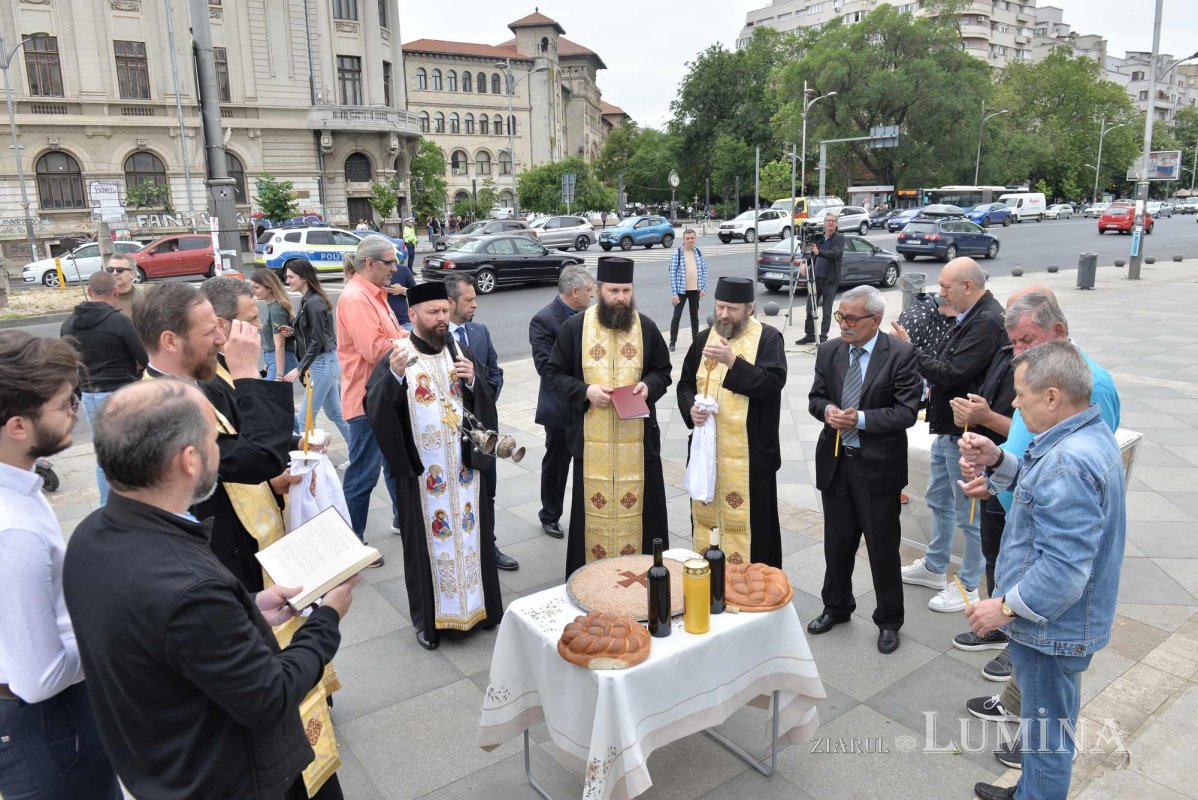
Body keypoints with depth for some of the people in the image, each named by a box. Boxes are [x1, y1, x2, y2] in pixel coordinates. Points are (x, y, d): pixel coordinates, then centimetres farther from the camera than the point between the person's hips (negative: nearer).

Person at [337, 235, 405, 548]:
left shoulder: (374, 294, 12)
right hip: (366, 400, -10)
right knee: (363, 473, 0)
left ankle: (403, 519, 40)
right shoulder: (355, 298, -19)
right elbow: (375, 350, -26)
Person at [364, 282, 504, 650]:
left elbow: (486, 407, 5)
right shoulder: (395, 358, -5)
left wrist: (473, 381, -15)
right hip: (422, 470, -3)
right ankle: (429, 619, 21)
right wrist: (394, 376, -34)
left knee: (470, 534, 12)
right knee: (429, 541, 6)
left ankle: (478, 605, 29)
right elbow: (375, 410, -18)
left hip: (464, 465, 4)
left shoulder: (462, 354, 7)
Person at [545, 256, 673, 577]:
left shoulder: (646, 327, 2)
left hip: (638, 439, 1)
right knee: (593, 508, 6)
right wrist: (585, 391, -15)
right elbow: (554, 373, 2)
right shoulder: (574, 327, -2)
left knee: (636, 506, 8)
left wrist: (648, 386, -11)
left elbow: (662, 371, 11)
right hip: (591, 439, -1)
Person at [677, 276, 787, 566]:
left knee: (748, 519, 0)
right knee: (706, 512, 12)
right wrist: (690, 408, -7)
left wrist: (732, 361, -27)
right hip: (707, 449, 5)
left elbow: (774, 382, -17)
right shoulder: (704, 339, 10)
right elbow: (685, 384, 14)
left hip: (750, 451, -5)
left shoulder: (768, 338, -5)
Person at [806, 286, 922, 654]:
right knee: (837, 541, 18)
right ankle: (837, 607, 38)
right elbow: (815, 397, 11)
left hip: (878, 465, -4)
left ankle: (889, 621, 27)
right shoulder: (829, 351, 3)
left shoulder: (901, 354, -11)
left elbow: (907, 411, -14)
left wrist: (861, 419, -23)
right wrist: (827, 410, -12)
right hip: (835, 461, 5)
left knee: (883, 547, 8)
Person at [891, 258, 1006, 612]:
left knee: (968, 512, 5)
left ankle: (968, 587, 20)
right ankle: (934, 567, 39)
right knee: (938, 499, 22)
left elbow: (950, 373, -26)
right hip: (948, 427, 10)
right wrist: (936, 389, 3)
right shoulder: (973, 316, 8)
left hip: (965, 433, -10)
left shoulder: (987, 323, -23)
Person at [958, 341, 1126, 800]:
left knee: (1046, 734, 9)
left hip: (1050, 626, -11)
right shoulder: (1090, 435, 3)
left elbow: (1064, 568, -32)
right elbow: (1039, 488, 14)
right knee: (1047, 724, 28)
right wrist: (997, 461, -2)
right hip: (1054, 621, 11)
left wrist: (1005, 607, -21)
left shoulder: (1069, 461, -30)